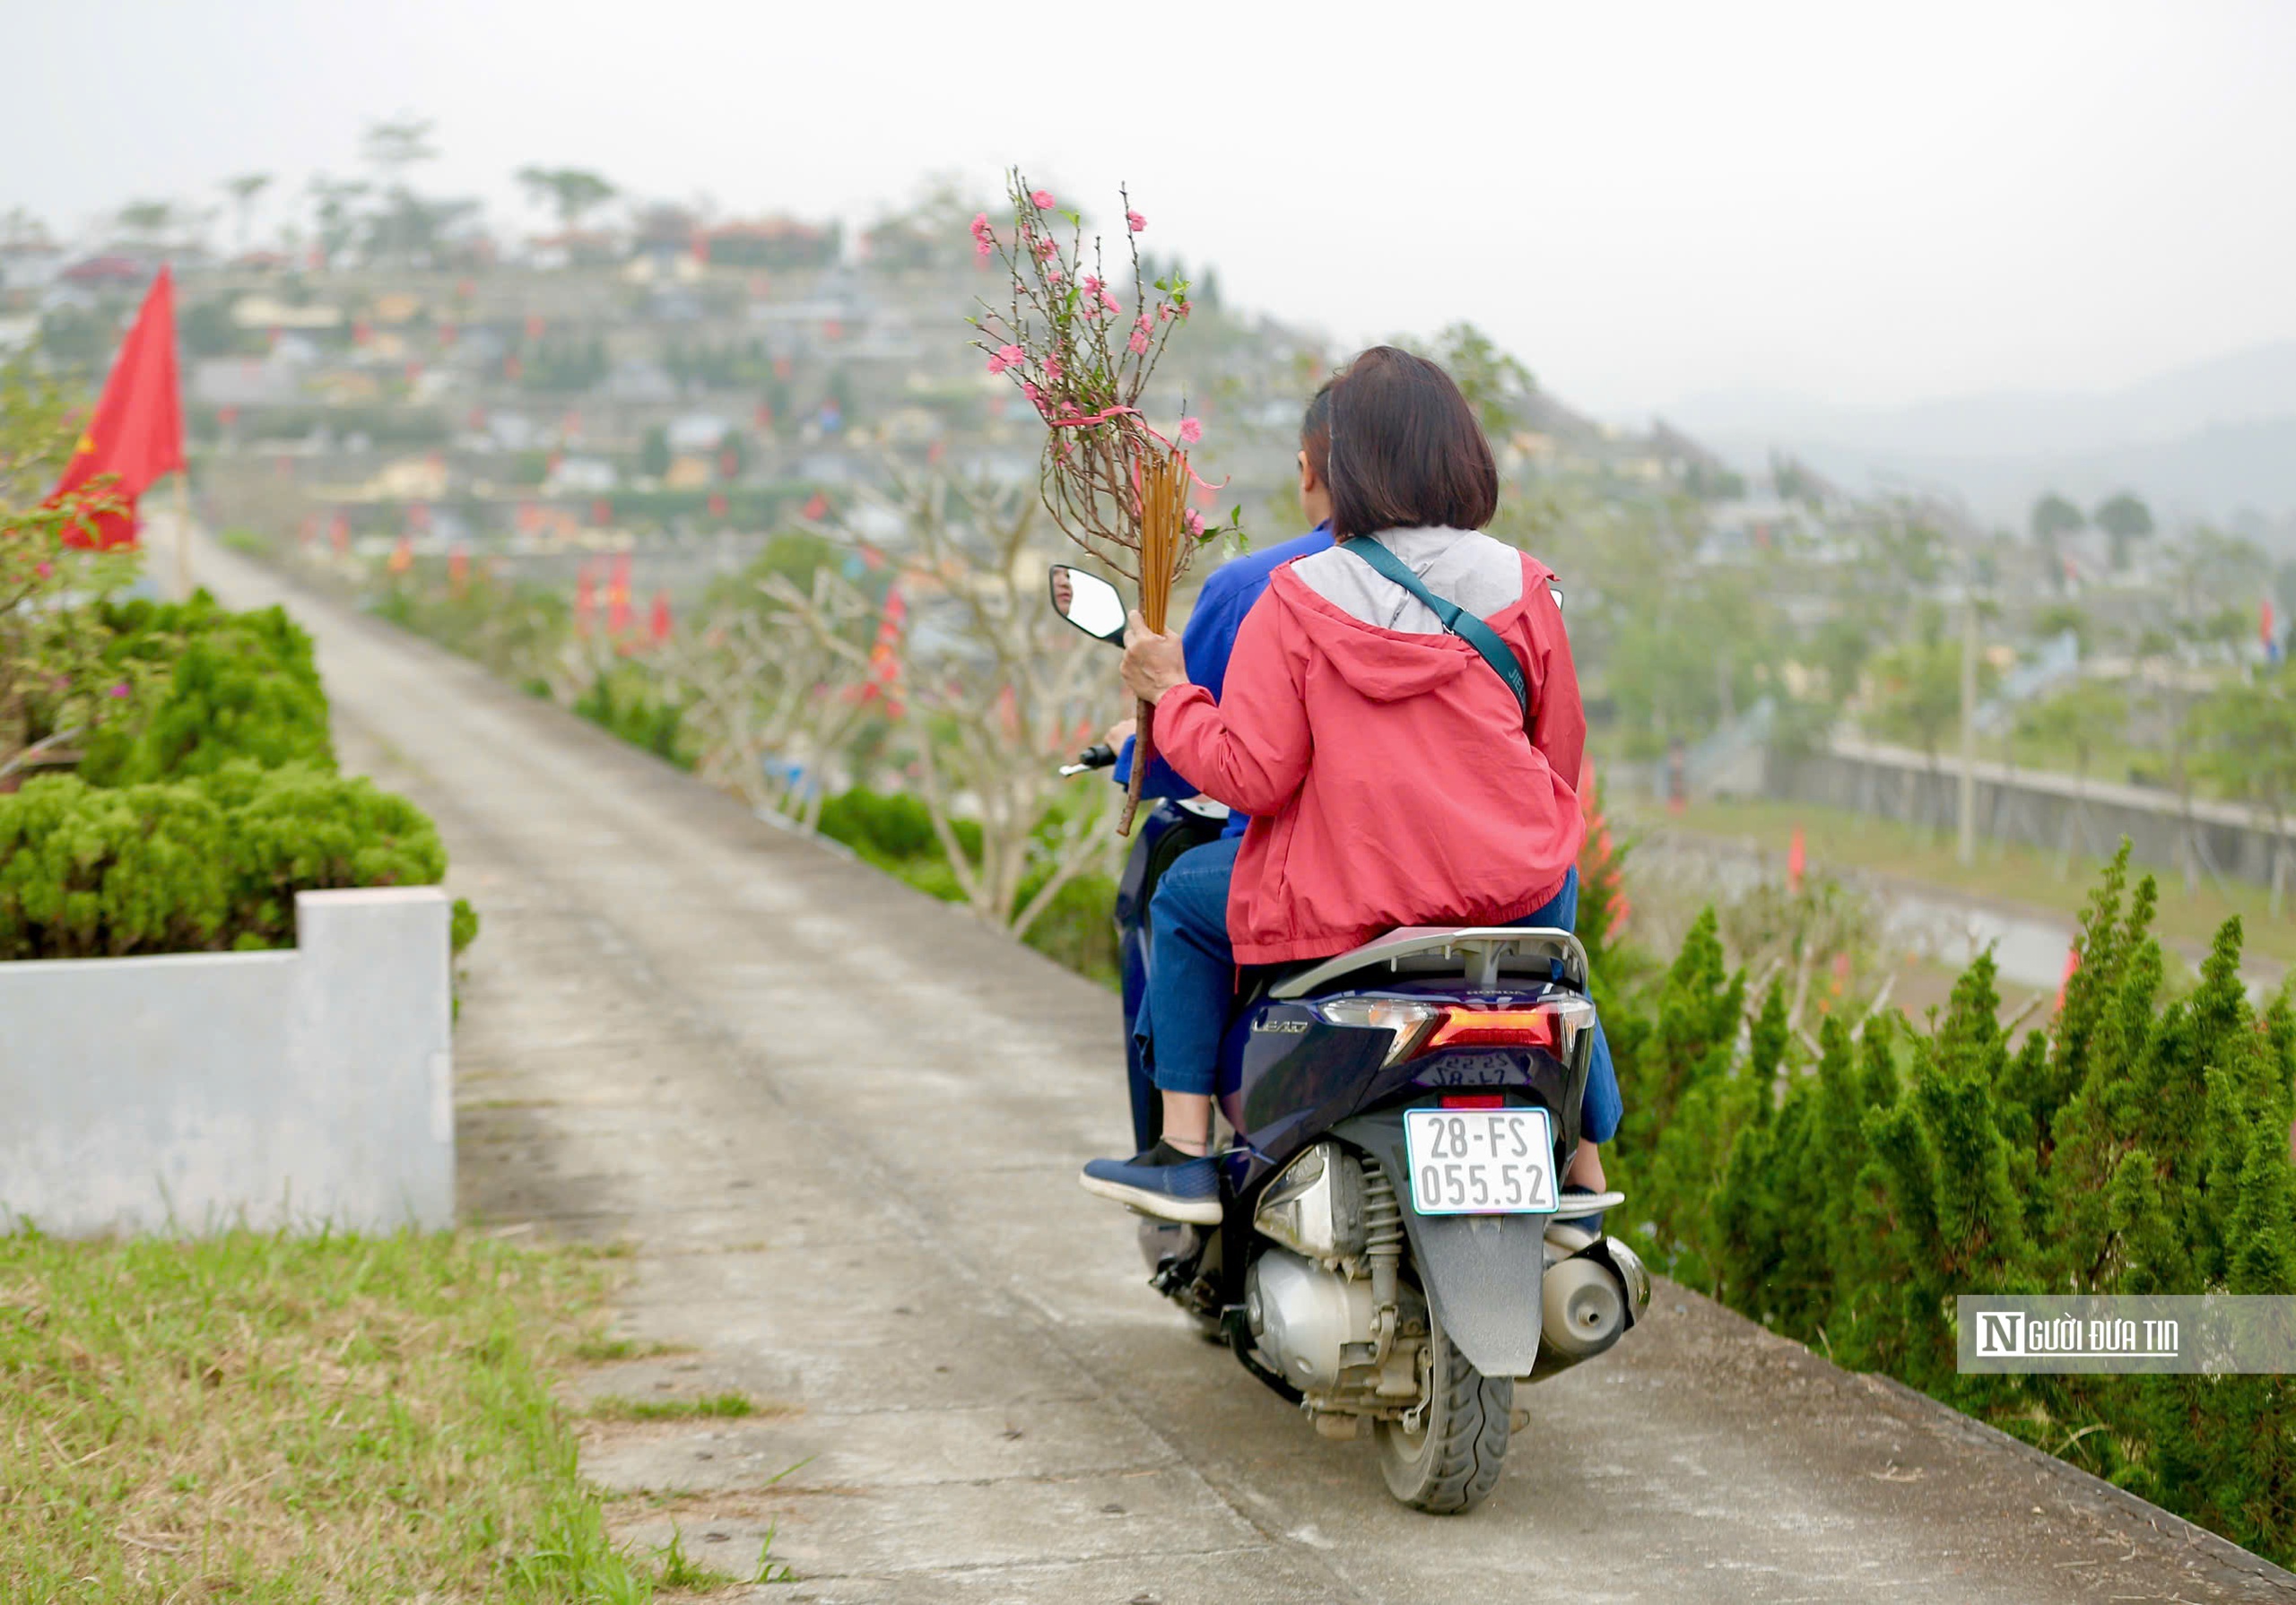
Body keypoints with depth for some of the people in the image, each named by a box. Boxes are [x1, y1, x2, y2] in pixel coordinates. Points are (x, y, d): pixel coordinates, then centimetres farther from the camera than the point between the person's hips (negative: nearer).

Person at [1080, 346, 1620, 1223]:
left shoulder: (1297, 601, -10)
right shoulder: (1519, 587, -2)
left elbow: (1251, 774, -12)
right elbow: (1561, 753, 6)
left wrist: (1170, 693, 3)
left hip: (1342, 907, -3)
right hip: (1509, 886, 3)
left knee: (1186, 900, 24)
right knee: (1554, 896, 38)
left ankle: (1184, 1156, 20)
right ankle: (1585, 1173, 37)